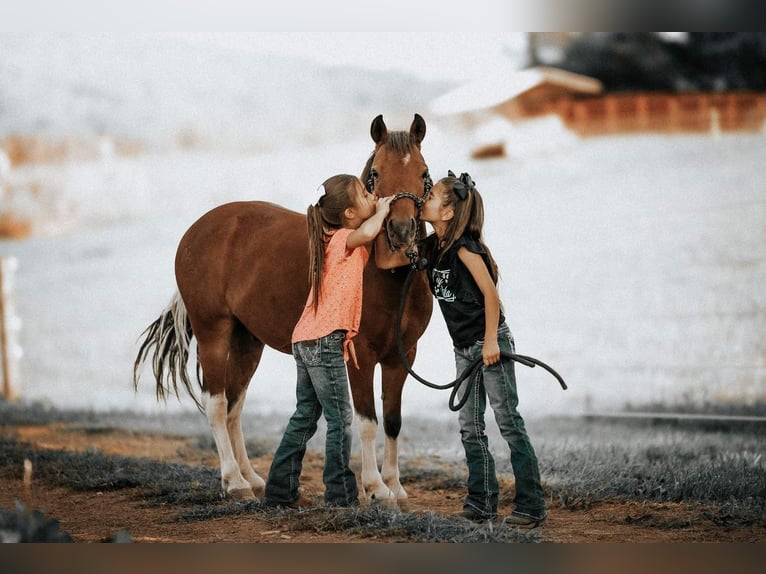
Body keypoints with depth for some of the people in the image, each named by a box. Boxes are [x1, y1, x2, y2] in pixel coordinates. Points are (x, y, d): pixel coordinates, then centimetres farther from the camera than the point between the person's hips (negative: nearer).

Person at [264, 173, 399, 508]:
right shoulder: (343, 239, -13)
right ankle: (341, 497, -1)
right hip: (324, 342, -9)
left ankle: (281, 492, 19)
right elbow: (366, 233, -34)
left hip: (307, 341, 9)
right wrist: (381, 211, -16)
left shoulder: (343, 244, 16)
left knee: (305, 417, 14)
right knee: (340, 420, -3)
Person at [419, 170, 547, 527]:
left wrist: (490, 341, -22)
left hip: (490, 344, -9)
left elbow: (490, 293, -19)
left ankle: (531, 507, -4)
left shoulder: (464, 248, -17)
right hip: (465, 348, 9)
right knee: (470, 429, 9)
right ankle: (482, 504, 15)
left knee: (509, 424, -6)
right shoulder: (432, 247, 7)